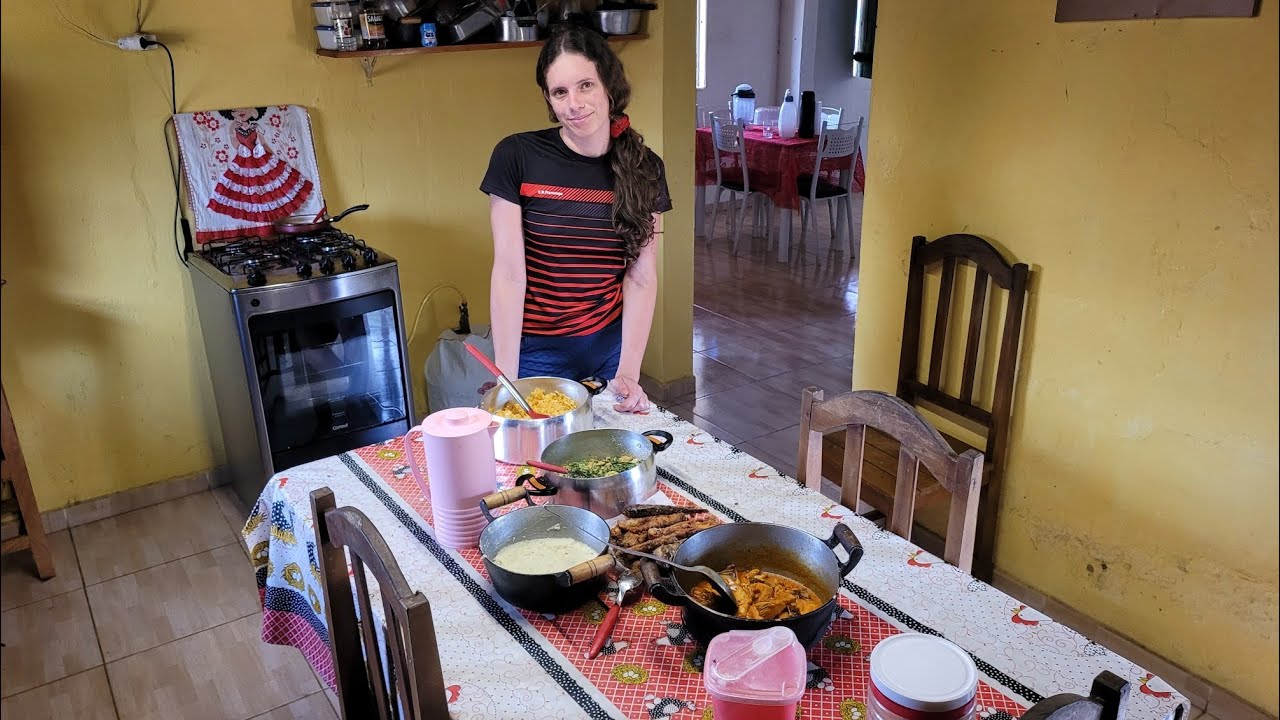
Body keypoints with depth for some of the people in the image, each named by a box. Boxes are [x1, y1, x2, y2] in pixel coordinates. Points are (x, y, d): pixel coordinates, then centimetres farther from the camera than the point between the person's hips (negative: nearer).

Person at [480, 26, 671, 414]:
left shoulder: (644, 168, -4)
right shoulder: (517, 157, -12)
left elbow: (641, 278, -6)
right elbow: (509, 273, -14)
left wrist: (628, 373, -14)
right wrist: (506, 378, -17)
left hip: (612, 346, 3)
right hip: (537, 351, -2)